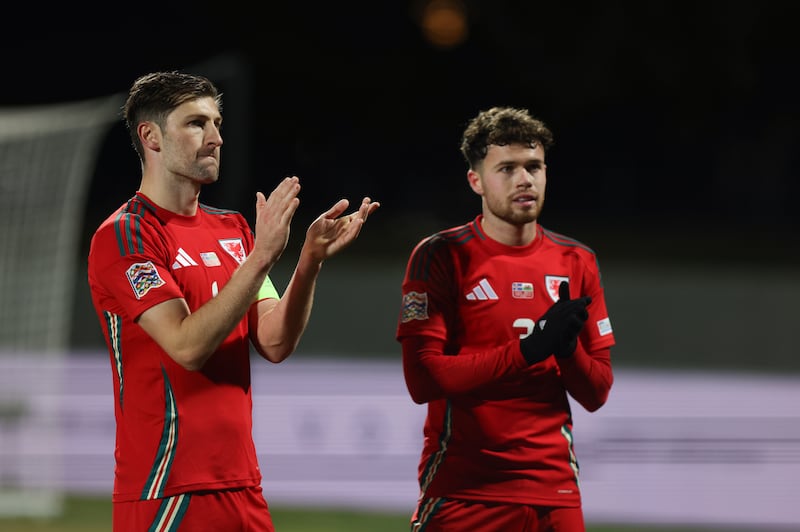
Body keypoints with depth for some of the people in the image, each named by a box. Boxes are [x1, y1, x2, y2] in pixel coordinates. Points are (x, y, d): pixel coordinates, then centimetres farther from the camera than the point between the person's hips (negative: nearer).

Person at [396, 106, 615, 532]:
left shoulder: (575, 262, 10)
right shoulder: (440, 257, -3)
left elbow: (596, 393, 9)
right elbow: (422, 380, -13)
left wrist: (567, 348, -12)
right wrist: (529, 349, -19)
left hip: (554, 490, 4)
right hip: (461, 492, -4)